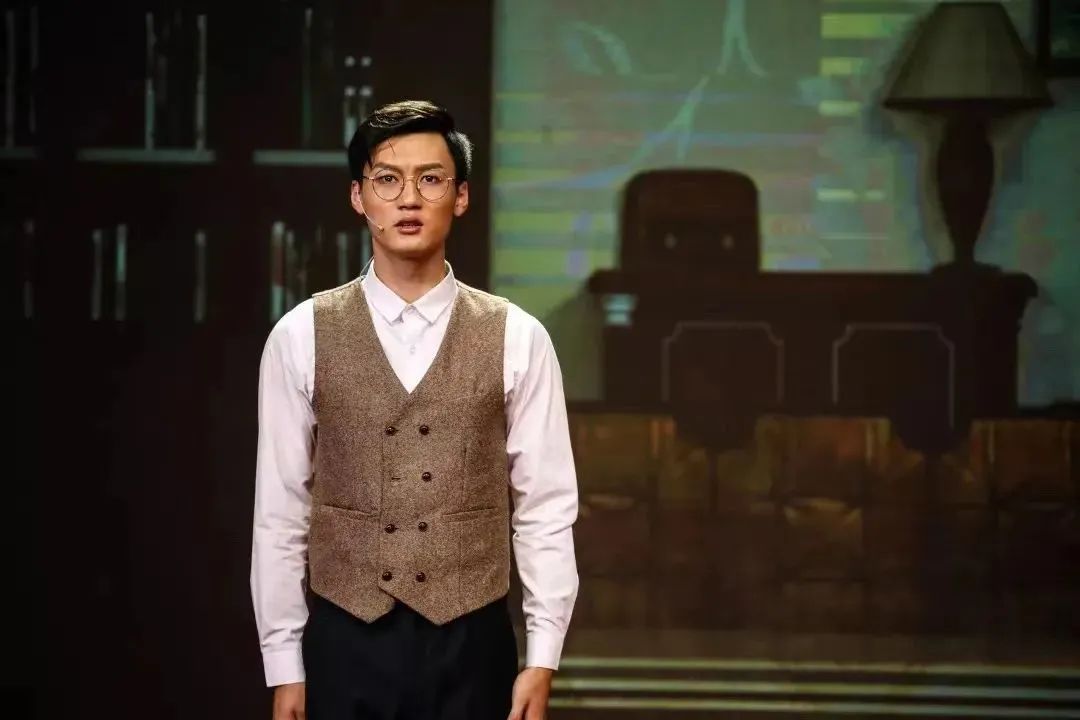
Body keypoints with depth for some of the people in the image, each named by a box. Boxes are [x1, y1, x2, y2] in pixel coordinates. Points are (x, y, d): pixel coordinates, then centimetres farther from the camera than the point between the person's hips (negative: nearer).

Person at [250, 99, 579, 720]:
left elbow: (546, 507, 1)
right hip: (345, 646, 0)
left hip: (471, 647, 0)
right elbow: (280, 511, 2)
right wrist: (285, 668, 1)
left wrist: (542, 660, -3)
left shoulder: (516, 339, 0)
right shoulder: (302, 337, 0)